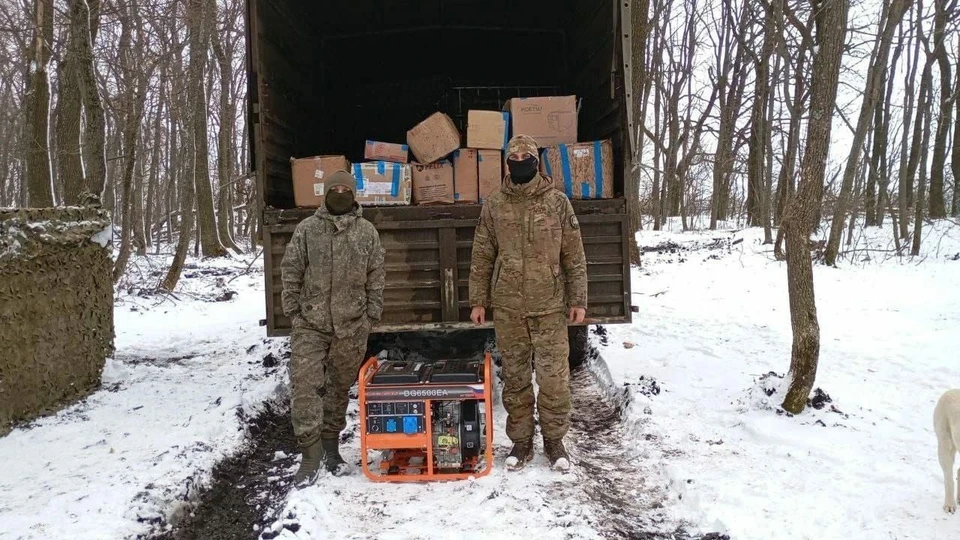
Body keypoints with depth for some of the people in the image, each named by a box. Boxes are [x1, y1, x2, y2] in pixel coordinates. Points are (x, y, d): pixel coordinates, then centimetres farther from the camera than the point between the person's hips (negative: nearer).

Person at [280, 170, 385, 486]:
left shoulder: (367, 232, 5)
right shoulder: (307, 229, 3)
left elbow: (375, 278, 6)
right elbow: (291, 272, 5)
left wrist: (371, 316, 2)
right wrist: (293, 311, 0)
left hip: (351, 327, 1)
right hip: (310, 324, -1)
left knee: (340, 387, 11)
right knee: (306, 387, -7)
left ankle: (331, 447, 28)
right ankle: (311, 455, 1)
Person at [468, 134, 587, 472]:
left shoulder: (557, 201, 1)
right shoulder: (494, 205, 5)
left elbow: (574, 255, 2)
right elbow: (482, 256, 8)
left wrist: (578, 299, -2)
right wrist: (478, 300, 5)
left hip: (550, 305, -1)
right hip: (507, 306, 2)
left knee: (554, 377, 2)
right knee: (514, 377, 9)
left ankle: (554, 440, 21)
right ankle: (520, 441, 23)